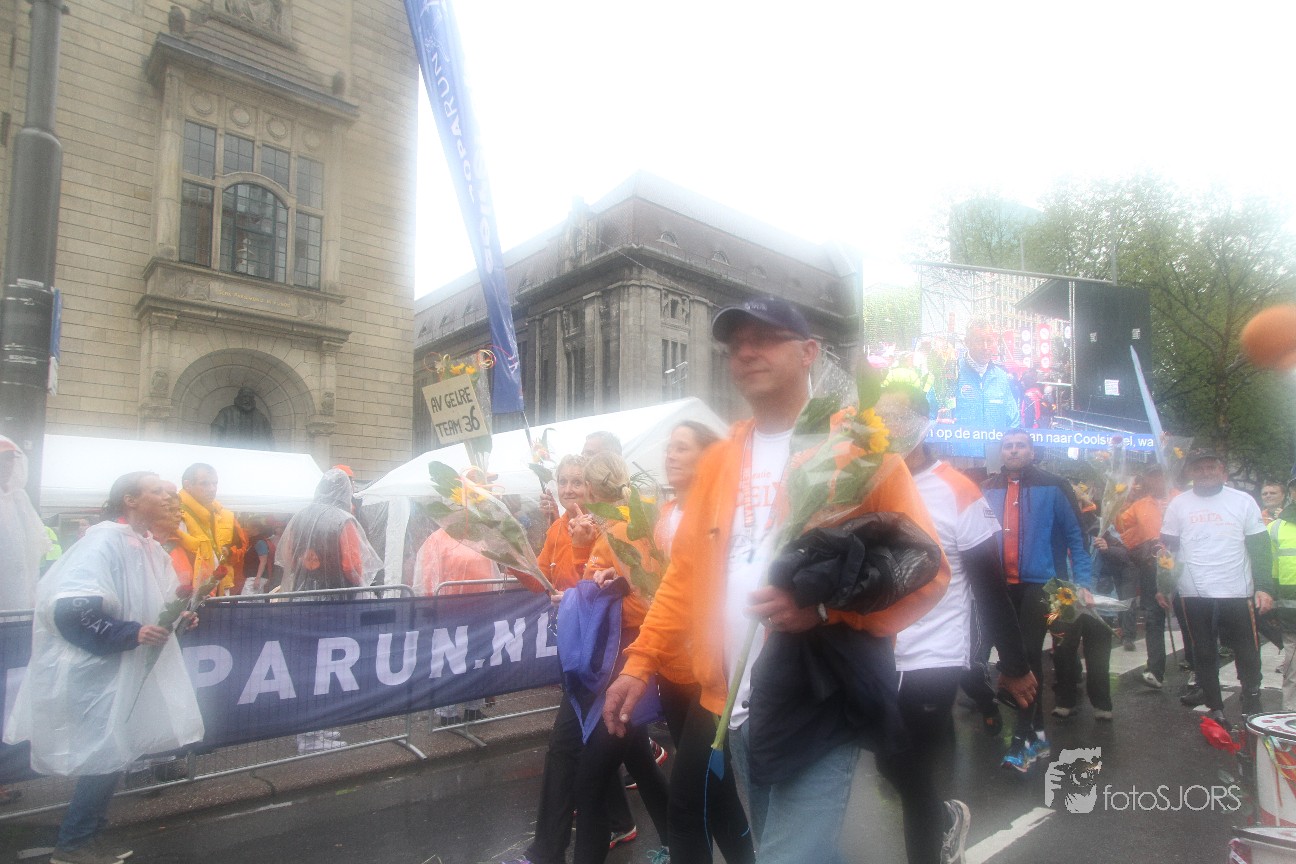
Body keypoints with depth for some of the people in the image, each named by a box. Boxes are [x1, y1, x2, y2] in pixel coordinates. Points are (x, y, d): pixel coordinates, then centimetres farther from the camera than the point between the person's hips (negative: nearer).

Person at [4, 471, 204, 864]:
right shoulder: (104, 541, -19)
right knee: (108, 756, -3)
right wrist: (131, 633, -26)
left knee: (115, 754, 14)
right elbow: (70, 608, -26)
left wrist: (179, 617, 1)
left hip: (123, 670, 9)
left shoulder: (148, 548, 8)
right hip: (94, 672, -9)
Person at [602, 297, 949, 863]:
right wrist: (641, 663, 8)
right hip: (736, 707, 6)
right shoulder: (718, 461, 9)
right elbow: (686, 573, 13)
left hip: (821, 705, -5)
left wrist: (826, 604, -23)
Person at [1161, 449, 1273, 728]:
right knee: (1204, 654, 8)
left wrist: (1264, 587, -7)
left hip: (1238, 593, -1)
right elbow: (1167, 547, 7)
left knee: (1247, 654, 7)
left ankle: (1252, 704, 26)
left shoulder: (1243, 501, 2)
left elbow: (1260, 548, 2)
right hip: (1194, 595, 1)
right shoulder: (1179, 504, 4)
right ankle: (1214, 709, 20)